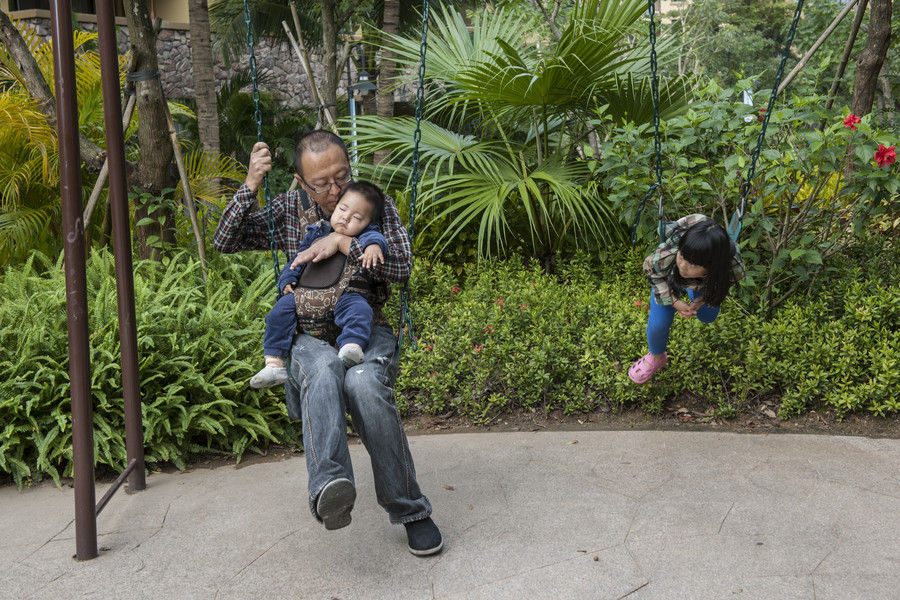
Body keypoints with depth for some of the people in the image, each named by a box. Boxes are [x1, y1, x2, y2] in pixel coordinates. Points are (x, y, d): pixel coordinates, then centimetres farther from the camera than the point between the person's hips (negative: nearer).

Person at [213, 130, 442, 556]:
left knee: (364, 383, -35)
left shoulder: (377, 205, 7)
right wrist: (250, 186, -5)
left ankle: (409, 509, -22)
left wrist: (342, 242, -15)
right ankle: (329, 487, -56)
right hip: (309, 334, 1)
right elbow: (224, 242, 7)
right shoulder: (287, 210, 11)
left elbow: (401, 267, -6)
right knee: (323, 367, -37)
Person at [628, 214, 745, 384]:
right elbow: (650, 268, -21)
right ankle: (656, 357, 28)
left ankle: (693, 292, 53)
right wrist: (674, 301, -25)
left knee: (707, 316, 17)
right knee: (659, 323, -7)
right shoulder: (666, 255, -48)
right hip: (671, 275, -1)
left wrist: (700, 301, -23)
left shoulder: (735, 268, -43)